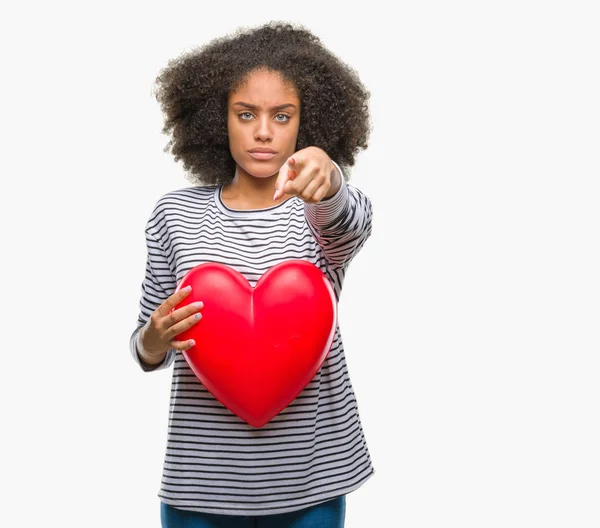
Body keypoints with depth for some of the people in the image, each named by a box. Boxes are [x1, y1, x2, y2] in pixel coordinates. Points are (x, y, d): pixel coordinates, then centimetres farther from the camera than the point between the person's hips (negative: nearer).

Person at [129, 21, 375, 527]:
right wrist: (154, 338, -17)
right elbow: (147, 352, 6)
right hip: (202, 476, 1)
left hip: (309, 475, 0)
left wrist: (329, 178, -49)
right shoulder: (175, 214, 1)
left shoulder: (327, 211, -2)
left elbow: (352, 224, -27)